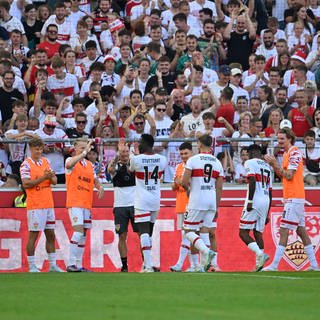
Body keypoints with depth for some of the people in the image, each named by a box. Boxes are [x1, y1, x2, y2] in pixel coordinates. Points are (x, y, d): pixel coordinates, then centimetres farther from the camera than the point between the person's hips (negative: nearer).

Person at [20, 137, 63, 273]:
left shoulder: (46, 162, 13)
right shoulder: (26, 164, -6)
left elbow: (54, 181, 13)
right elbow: (26, 184, -16)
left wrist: (51, 176, -10)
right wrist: (43, 177, -20)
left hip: (48, 204, 7)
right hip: (35, 205, -7)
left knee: (51, 235, 9)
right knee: (33, 235, -4)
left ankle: (53, 266, 14)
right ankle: (32, 267, 0)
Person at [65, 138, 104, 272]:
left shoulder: (89, 164, 17)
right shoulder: (71, 160, -3)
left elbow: (94, 179, 27)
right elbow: (69, 164, -28)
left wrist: (100, 187, 4)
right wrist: (85, 152, -34)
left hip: (87, 204, 7)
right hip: (74, 203, -7)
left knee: (83, 235, 8)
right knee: (78, 231, -18)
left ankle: (79, 265, 12)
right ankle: (71, 264, -18)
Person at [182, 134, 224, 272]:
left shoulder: (193, 160, -6)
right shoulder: (217, 162, 9)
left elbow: (184, 182, -10)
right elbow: (219, 188, 10)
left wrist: (188, 189, 12)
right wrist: (217, 207, 15)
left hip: (197, 201, -5)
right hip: (212, 201, 5)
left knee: (189, 231, 2)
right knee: (204, 232, 9)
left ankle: (206, 251, -23)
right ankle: (203, 266, 4)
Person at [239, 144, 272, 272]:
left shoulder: (250, 163, -1)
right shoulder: (267, 167, 21)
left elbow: (252, 181, -17)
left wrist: (250, 201, -18)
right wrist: (267, 213, 23)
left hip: (255, 200, -7)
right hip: (266, 202, 7)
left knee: (243, 232, -5)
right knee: (258, 233, 10)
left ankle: (260, 254, -24)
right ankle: (259, 264, 3)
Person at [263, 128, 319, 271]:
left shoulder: (294, 153, -13)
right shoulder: (287, 153, 17)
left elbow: (289, 175, -18)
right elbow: (283, 175, 19)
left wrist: (275, 164, -15)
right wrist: (273, 165, 6)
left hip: (294, 199, -10)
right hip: (294, 199, 10)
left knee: (284, 231, -11)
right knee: (301, 231, 11)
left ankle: (274, 265, -14)